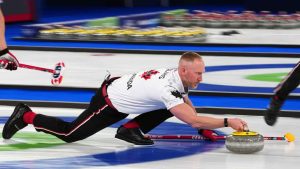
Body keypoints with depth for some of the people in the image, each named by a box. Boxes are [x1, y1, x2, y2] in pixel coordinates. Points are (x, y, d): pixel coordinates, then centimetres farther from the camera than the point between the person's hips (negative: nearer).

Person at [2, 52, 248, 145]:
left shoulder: (177, 77, -7)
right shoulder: (168, 88, -34)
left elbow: (189, 108, 9)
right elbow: (192, 120, -39)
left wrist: (205, 129, -3)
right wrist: (227, 122, -37)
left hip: (122, 89, 8)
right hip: (108, 102, -8)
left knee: (169, 108, -1)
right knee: (69, 134, 3)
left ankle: (131, 129, 5)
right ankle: (27, 116, 18)